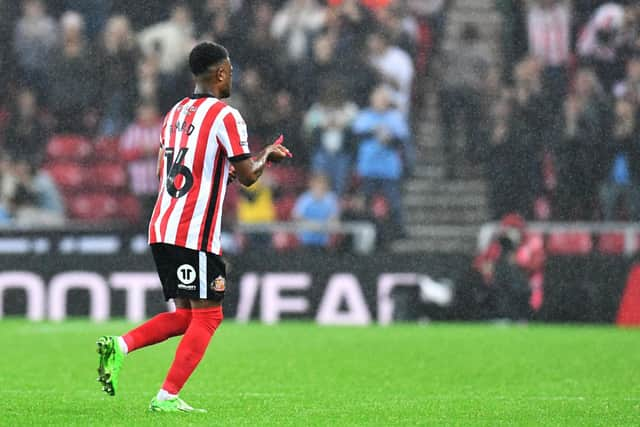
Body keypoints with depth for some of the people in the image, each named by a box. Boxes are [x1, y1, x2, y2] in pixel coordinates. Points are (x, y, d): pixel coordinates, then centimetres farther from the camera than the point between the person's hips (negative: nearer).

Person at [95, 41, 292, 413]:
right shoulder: (226, 116, -8)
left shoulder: (176, 113, 16)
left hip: (162, 228, 8)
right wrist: (266, 156, 11)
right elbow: (247, 176, -9)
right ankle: (167, 397, -8)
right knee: (207, 315, -2)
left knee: (184, 314, 15)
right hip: (196, 233, -8)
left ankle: (120, 346, -4)